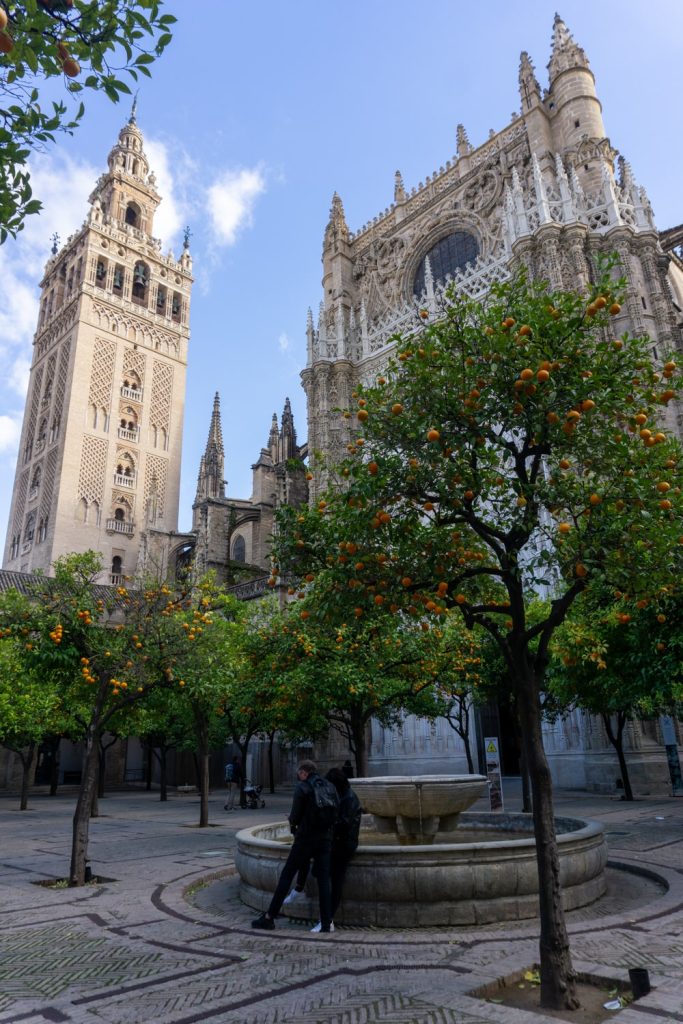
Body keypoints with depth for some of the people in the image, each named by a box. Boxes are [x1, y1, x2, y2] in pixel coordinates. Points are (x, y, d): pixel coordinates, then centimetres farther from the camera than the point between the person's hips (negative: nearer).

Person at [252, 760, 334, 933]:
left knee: (286, 875, 6)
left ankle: (269, 917, 11)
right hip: (326, 838, 5)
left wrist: (292, 822, 12)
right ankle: (327, 922, 6)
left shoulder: (302, 787, -8)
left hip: (306, 838, -5)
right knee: (323, 879, 7)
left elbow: (295, 816, -9)